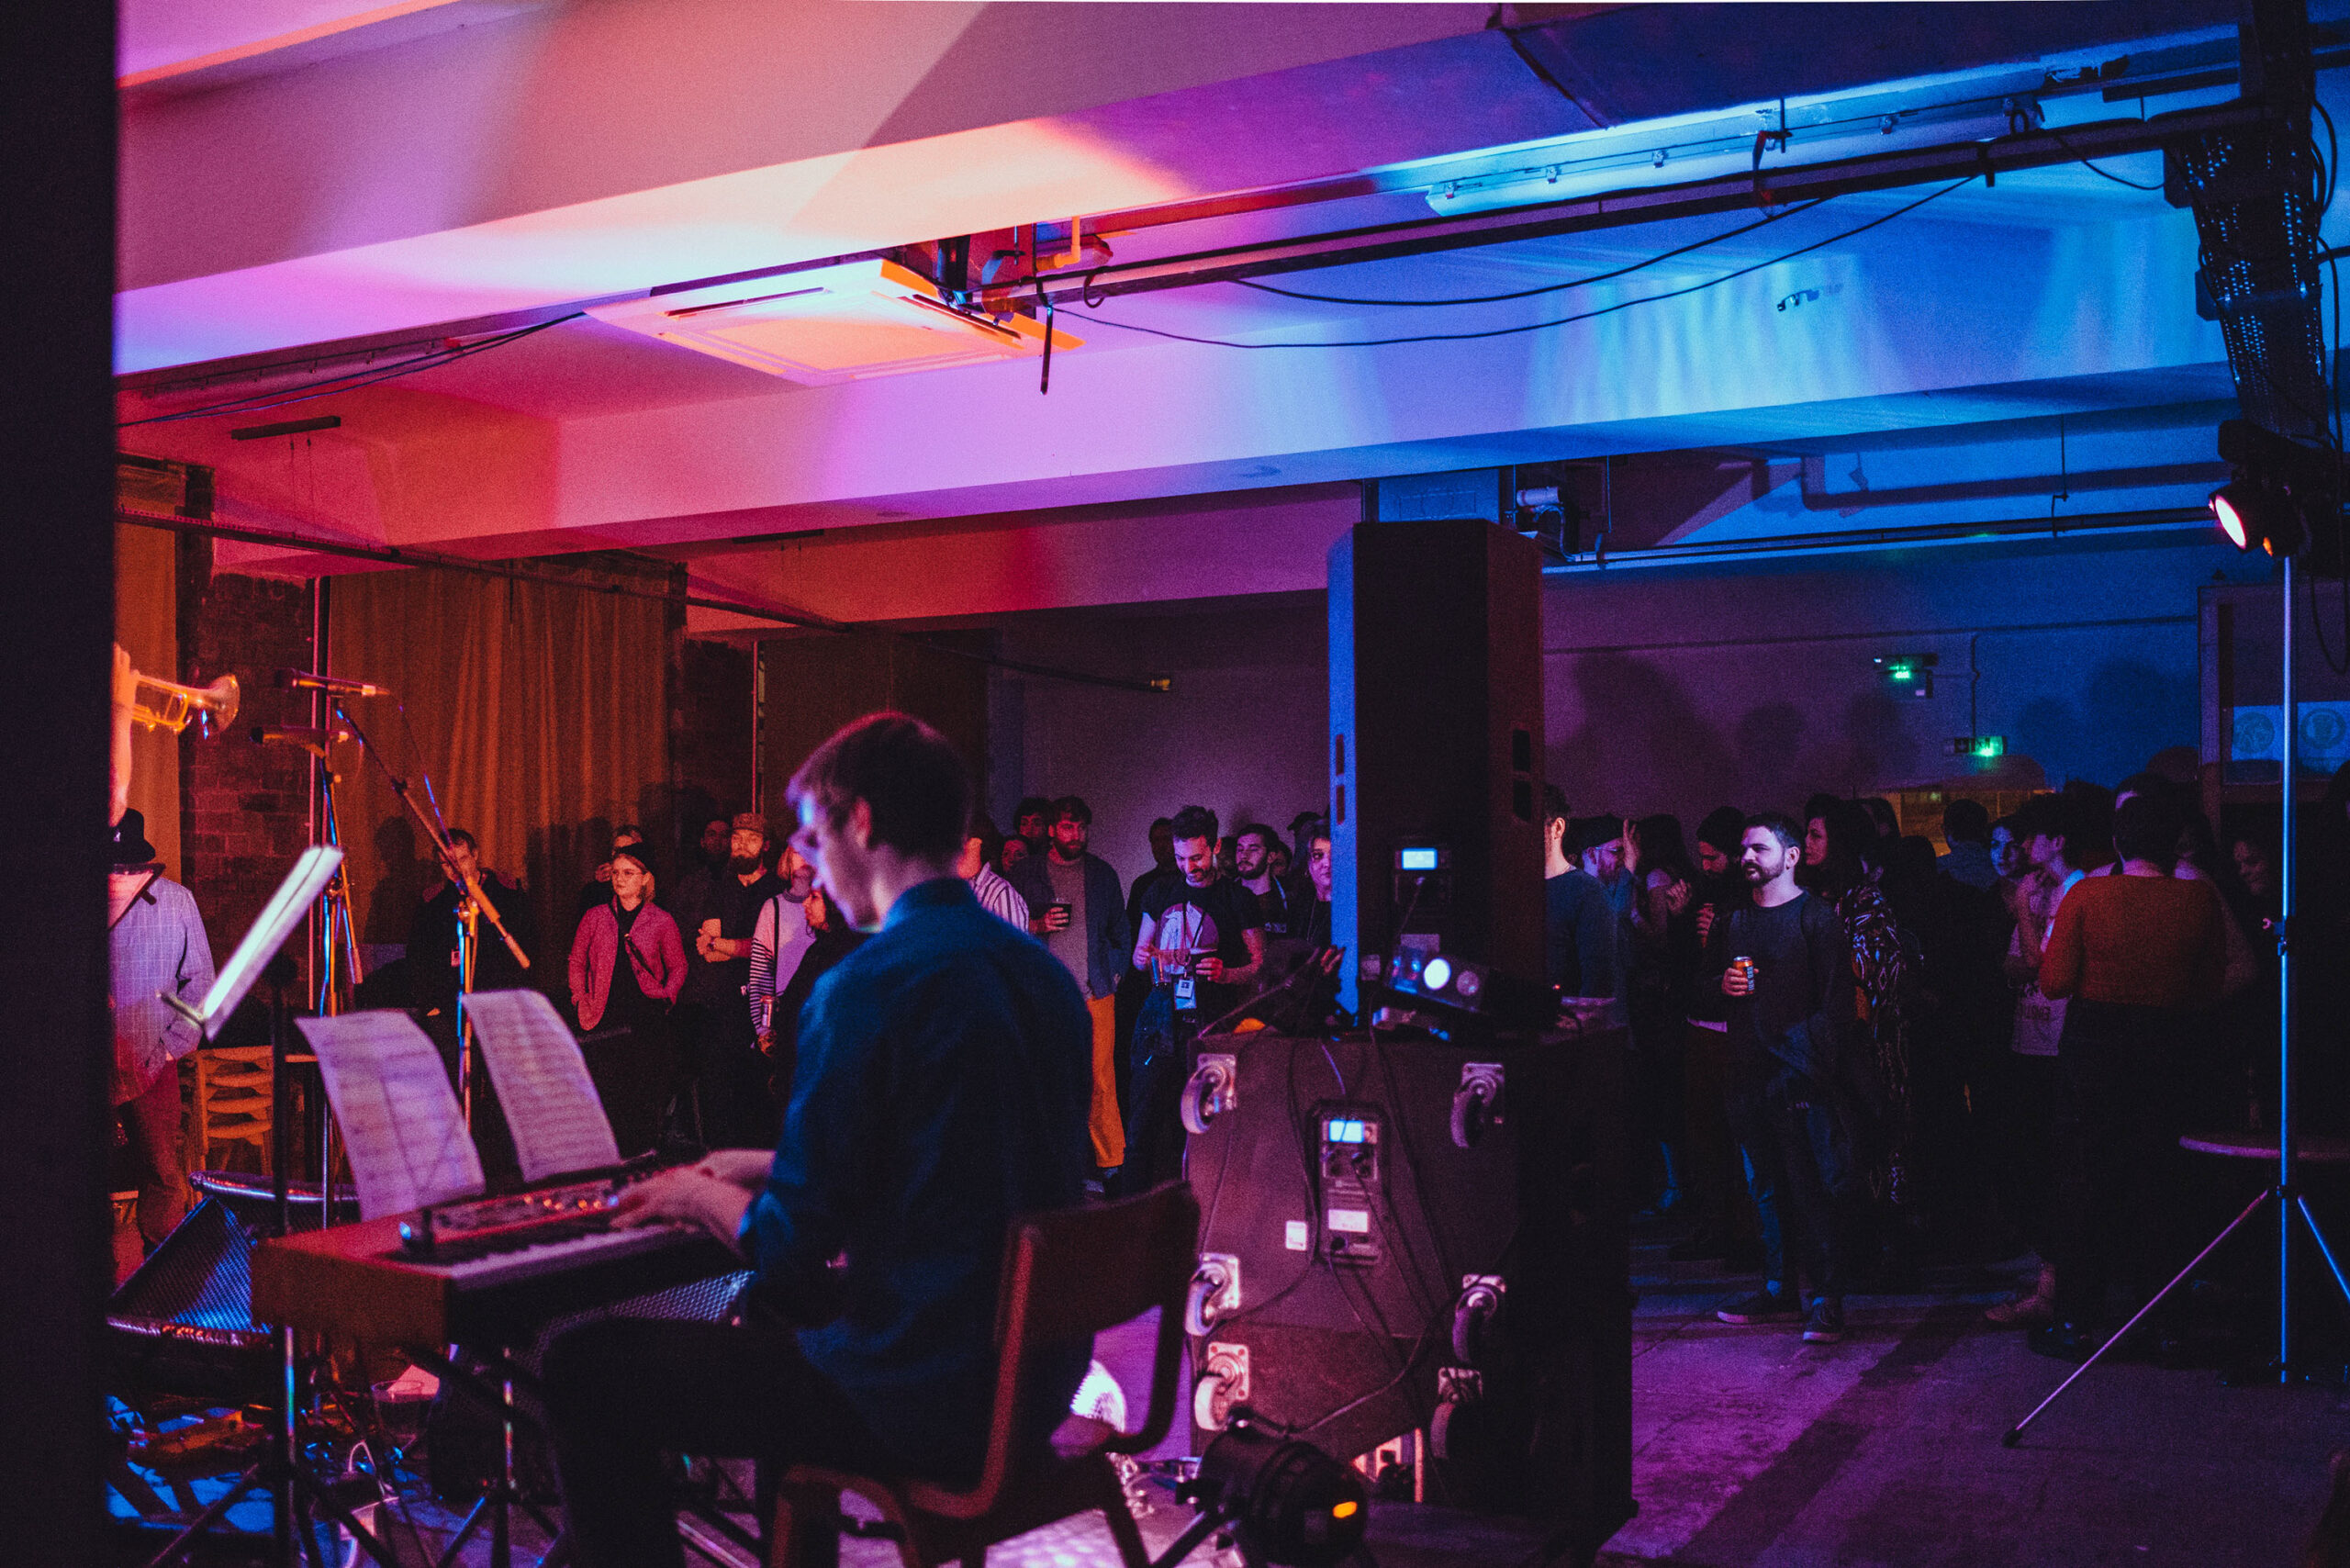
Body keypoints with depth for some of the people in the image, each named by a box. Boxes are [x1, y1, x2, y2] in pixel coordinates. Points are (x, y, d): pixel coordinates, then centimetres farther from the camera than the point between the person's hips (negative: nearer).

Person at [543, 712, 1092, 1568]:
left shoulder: (866, 990, -19)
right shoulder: (1041, 972, 7)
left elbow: (794, 1248, -16)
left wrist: (700, 1195, 3)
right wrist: (775, 1169, 20)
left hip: (925, 1403, -9)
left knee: (586, 1366, 1)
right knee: (770, 1306, 34)